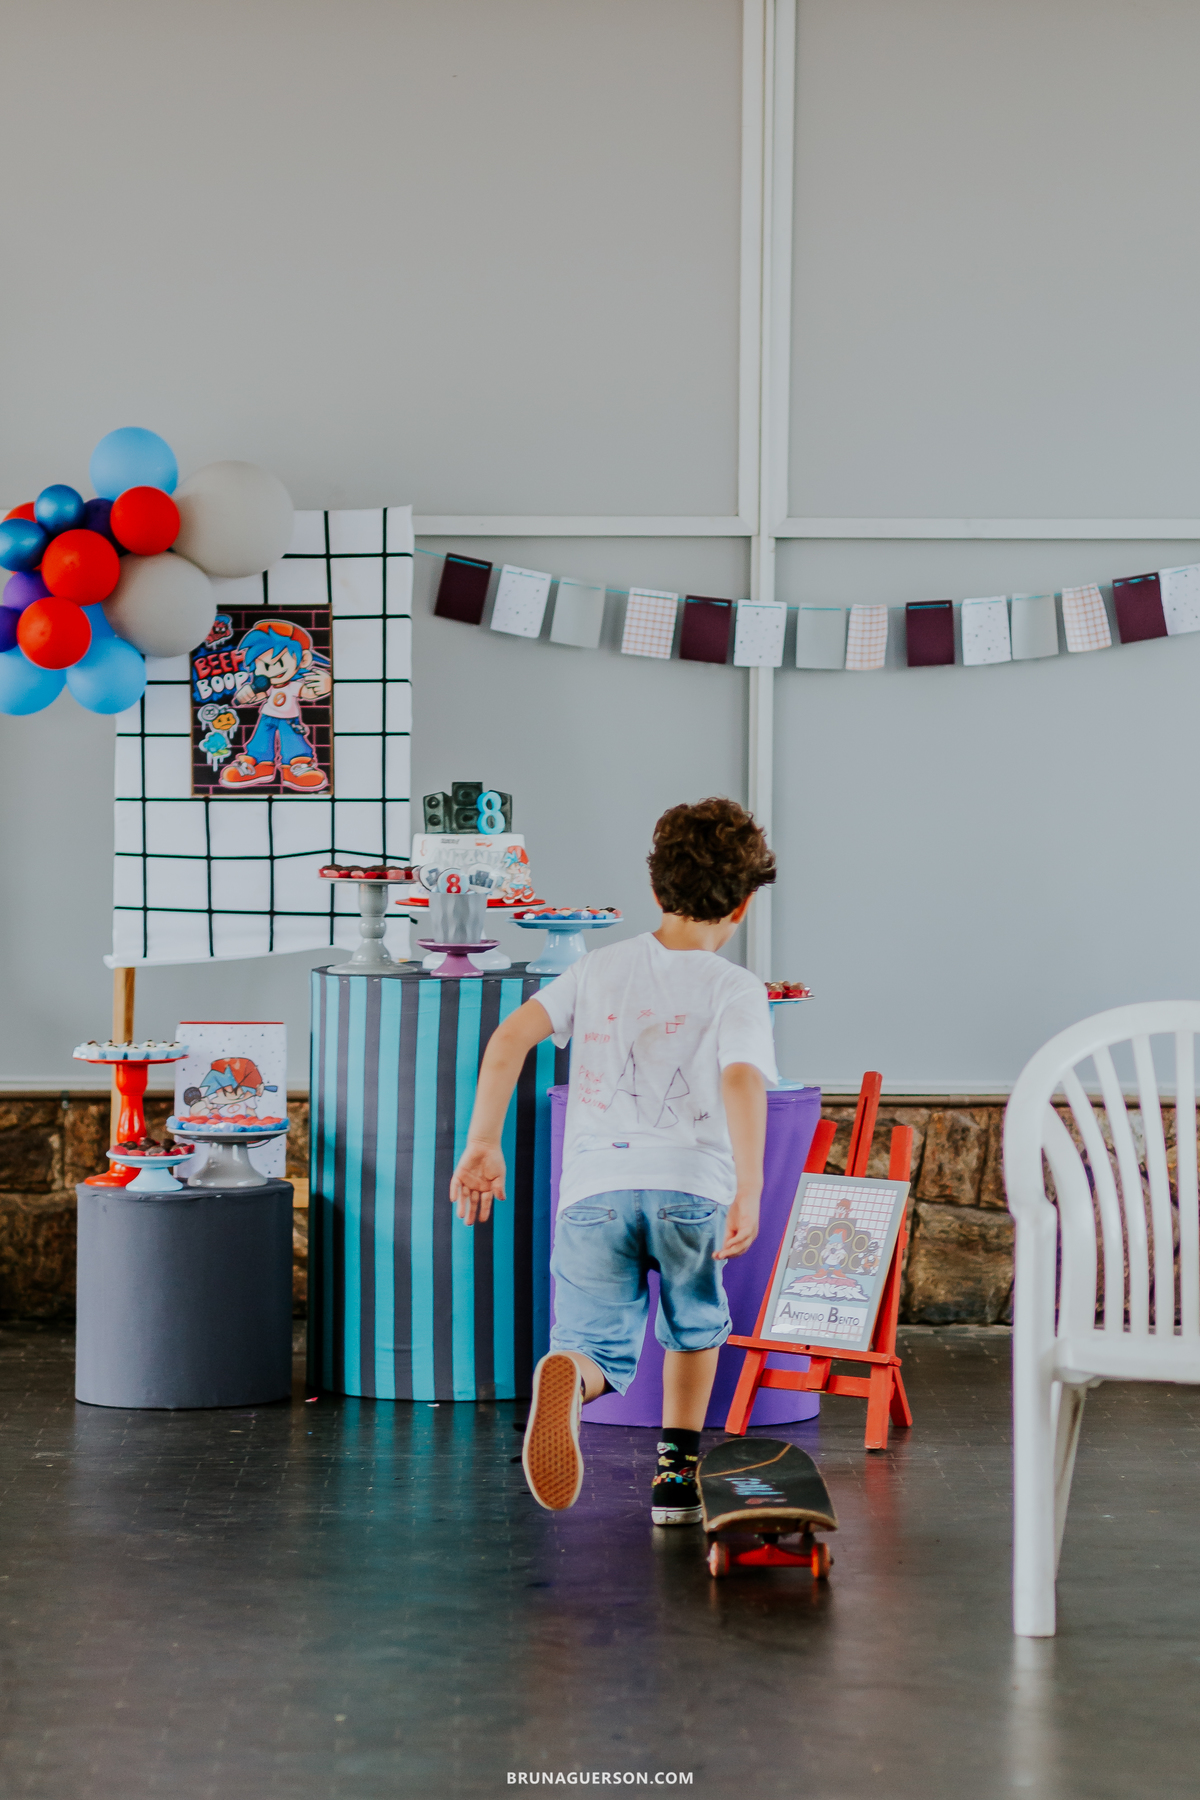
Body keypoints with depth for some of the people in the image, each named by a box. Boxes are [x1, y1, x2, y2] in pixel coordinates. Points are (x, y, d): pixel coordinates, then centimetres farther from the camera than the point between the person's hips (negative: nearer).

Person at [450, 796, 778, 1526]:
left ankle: (569, 1378, -33)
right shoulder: (735, 989, 7)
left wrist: (483, 1145, 4)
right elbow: (742, 1080, -13)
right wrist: (748, 1193, -19)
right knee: (696, 1327, 28)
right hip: (691, 1188, -1)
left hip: (596, 1189, 1)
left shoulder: (601, 968, 17)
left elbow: (510, 1037, 4)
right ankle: (676, 1476, 24)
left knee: (602, 1352, 3)